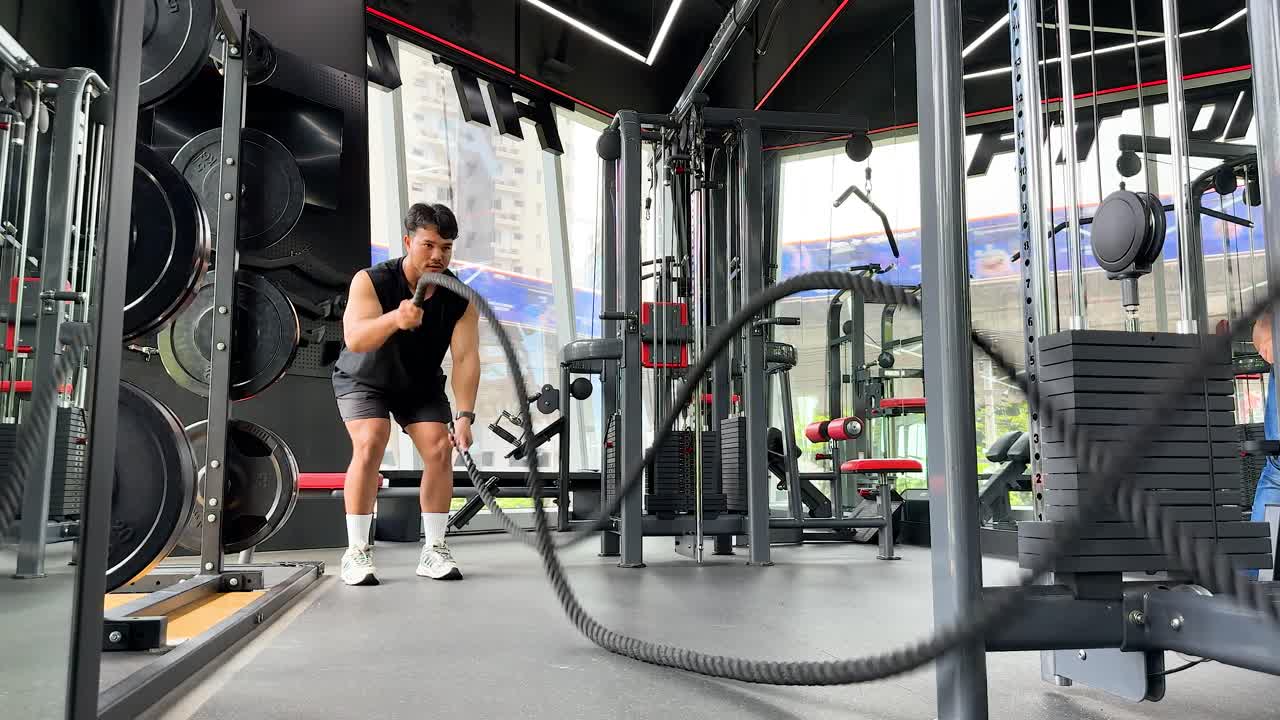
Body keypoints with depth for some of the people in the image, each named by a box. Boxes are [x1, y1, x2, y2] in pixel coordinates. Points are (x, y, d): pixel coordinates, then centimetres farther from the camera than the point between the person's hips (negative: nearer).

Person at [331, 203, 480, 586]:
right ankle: (356, 551, -14)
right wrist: (395, 319, -63)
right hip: (364, 380, -3)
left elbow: (466, 358, -25)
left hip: (421, 385, 3)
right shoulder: (371, 281, -28)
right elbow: (354, 339, -43)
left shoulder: (460, 299, -20)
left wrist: (464, 416, -37)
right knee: (370, 445, -24)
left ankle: (433, 550, -2)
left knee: (439, 449, -14)